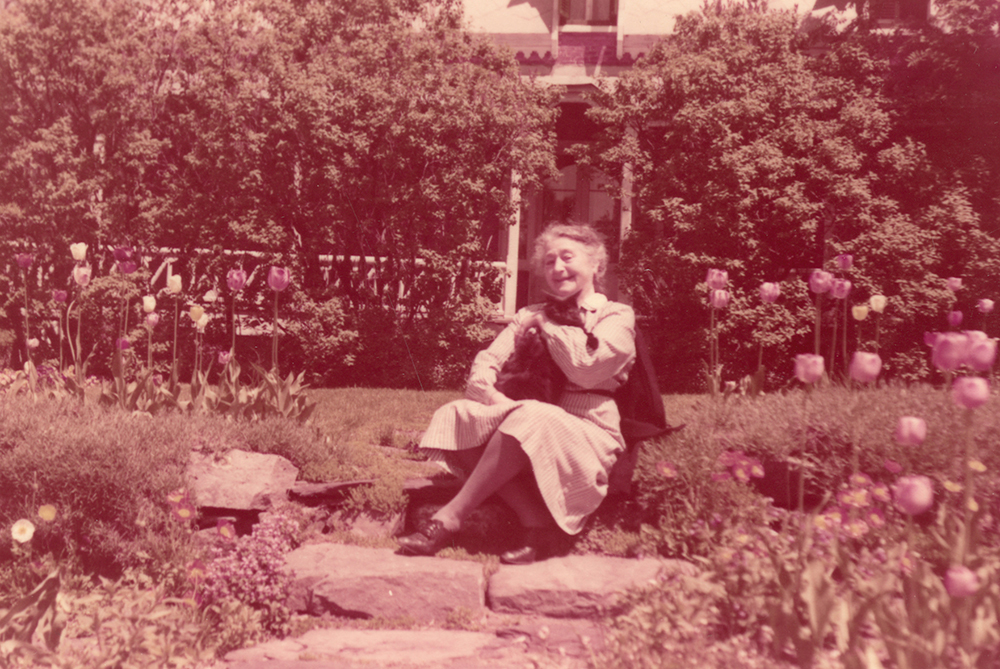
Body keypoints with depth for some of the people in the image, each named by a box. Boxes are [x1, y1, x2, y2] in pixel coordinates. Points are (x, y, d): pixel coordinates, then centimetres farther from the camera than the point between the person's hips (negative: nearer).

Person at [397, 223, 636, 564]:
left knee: (528, 420, -36)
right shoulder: (532, 316, 21)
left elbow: (586, 368, -13)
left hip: (589, 435, -5)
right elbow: (483, 367, 8)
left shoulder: (617, 316, 6)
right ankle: (537, 523, -30)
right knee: (458, 416, -22)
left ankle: (450, 517, -30)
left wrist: (546, 323, 0)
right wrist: (492, 395, -15)